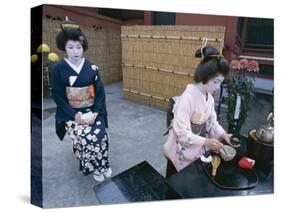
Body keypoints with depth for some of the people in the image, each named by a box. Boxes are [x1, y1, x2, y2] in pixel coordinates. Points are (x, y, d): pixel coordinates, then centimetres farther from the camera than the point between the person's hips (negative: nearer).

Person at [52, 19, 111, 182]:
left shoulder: (92, 68, 1)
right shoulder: (59, 69, -3)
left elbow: (100, 92, 1)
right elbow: (58, 97, -4)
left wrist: (95, 112, -13)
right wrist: (74, 115, -15)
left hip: (92, 111, 1)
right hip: (71, 113, -1)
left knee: (100, 135, -22)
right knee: (84, 137, -25)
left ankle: (101, 165, 6)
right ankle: (96, 167, 2)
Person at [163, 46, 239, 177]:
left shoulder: (209, 97, -3)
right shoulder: (187, 98, -29)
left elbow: (212, 121, 5)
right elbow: (181, 132, -30)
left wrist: (222, 134, -11)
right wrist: (205, 142, -34)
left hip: (198, 151, 7)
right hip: (181, 153, -7)